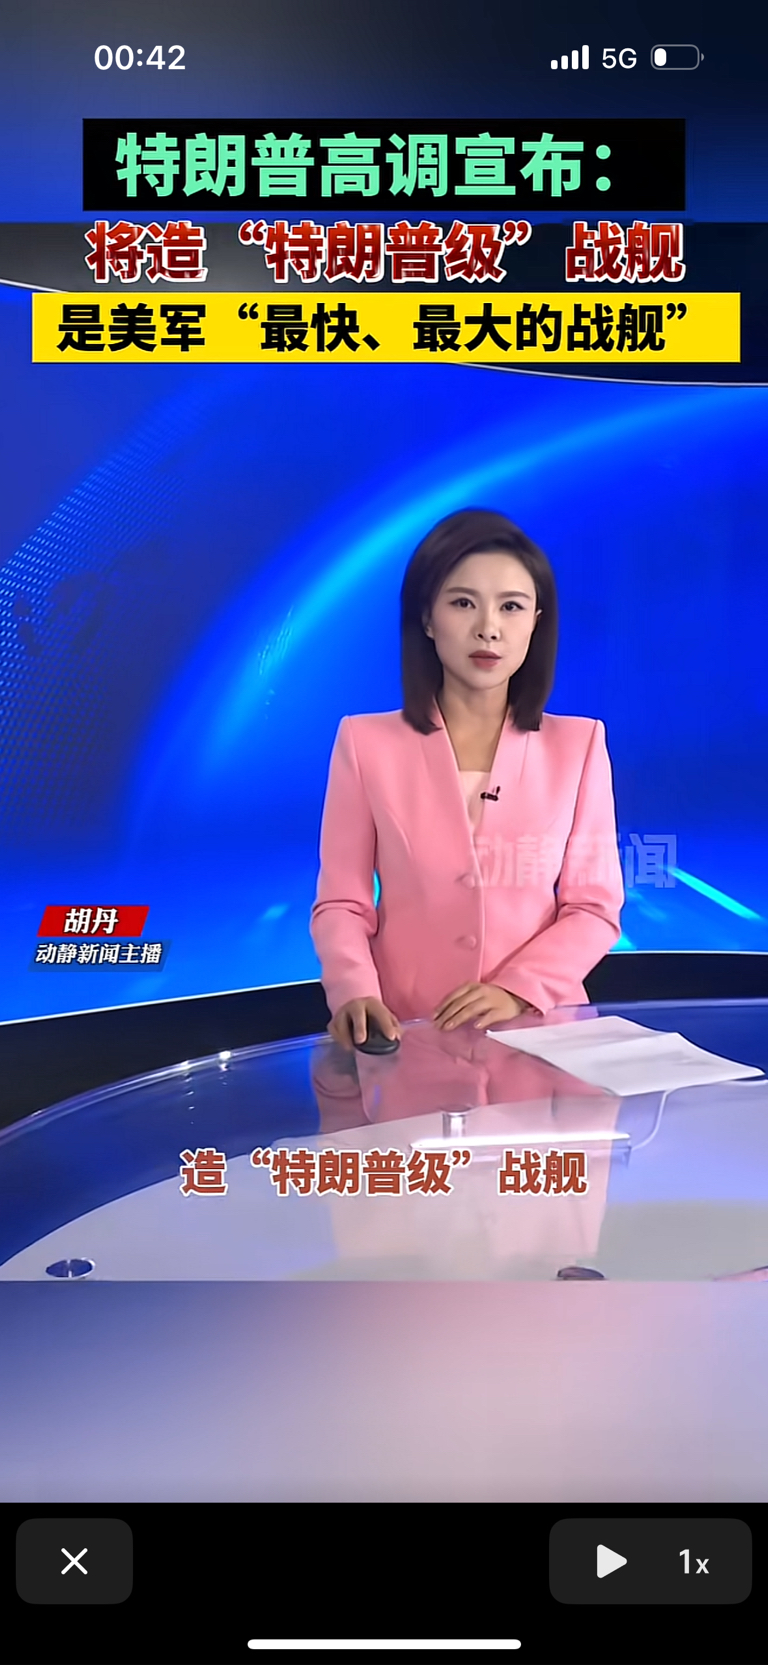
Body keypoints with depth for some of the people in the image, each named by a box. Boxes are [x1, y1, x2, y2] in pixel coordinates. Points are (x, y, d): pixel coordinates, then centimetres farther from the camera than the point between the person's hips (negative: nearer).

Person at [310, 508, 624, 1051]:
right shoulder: (367, 742, 3)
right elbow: (341, 903, 2)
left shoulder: (578, 744, 6)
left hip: (537, 1031, 0)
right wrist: (355, 993, -17)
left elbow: (594, 908, 4)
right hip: (409, 1035, 0)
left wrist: (518, 991, -12)